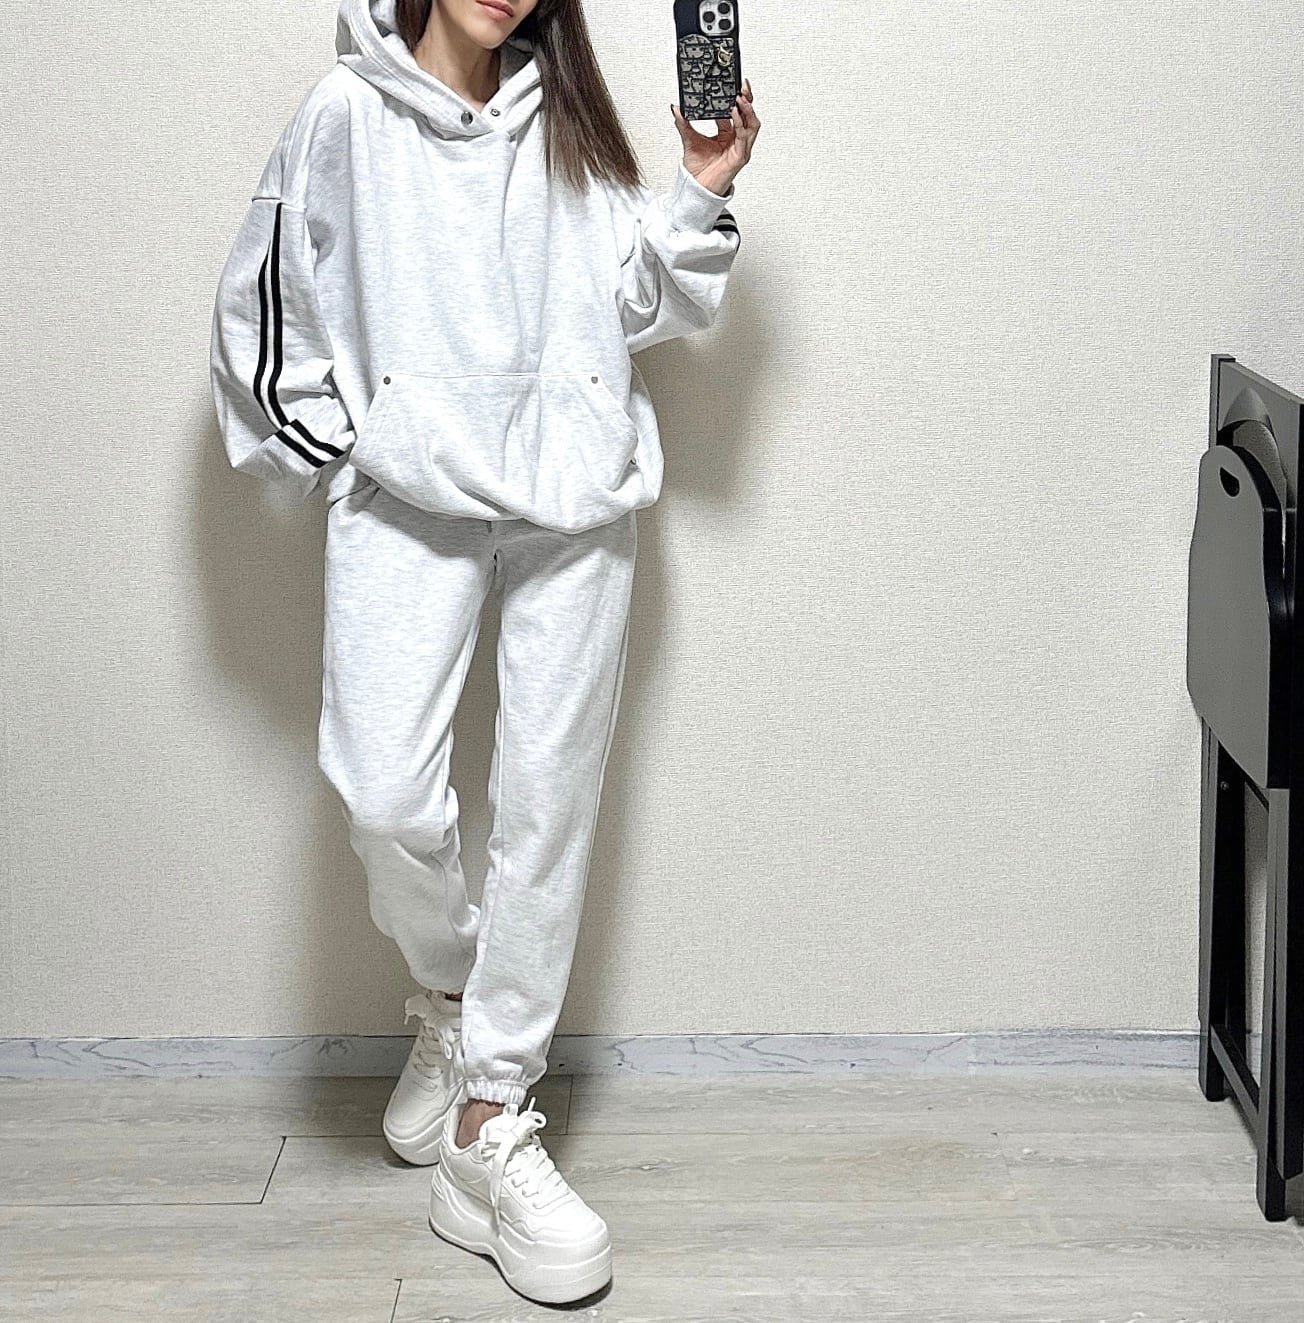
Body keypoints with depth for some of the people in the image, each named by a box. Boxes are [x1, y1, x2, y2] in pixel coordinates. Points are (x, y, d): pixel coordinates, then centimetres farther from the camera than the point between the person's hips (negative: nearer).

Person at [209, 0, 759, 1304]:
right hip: (406, 491, -2)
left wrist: (701, 193, 1)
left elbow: (635, 301, 14)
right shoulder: (347, 114, 7)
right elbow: (261, 301, 11)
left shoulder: (564, 120, 14)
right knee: (385, 791, -15)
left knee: (548, 802, -2)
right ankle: (451, 998, 17)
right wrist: (327, 445, 4)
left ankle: (489, 1125, 6)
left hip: (573, 490, 2)